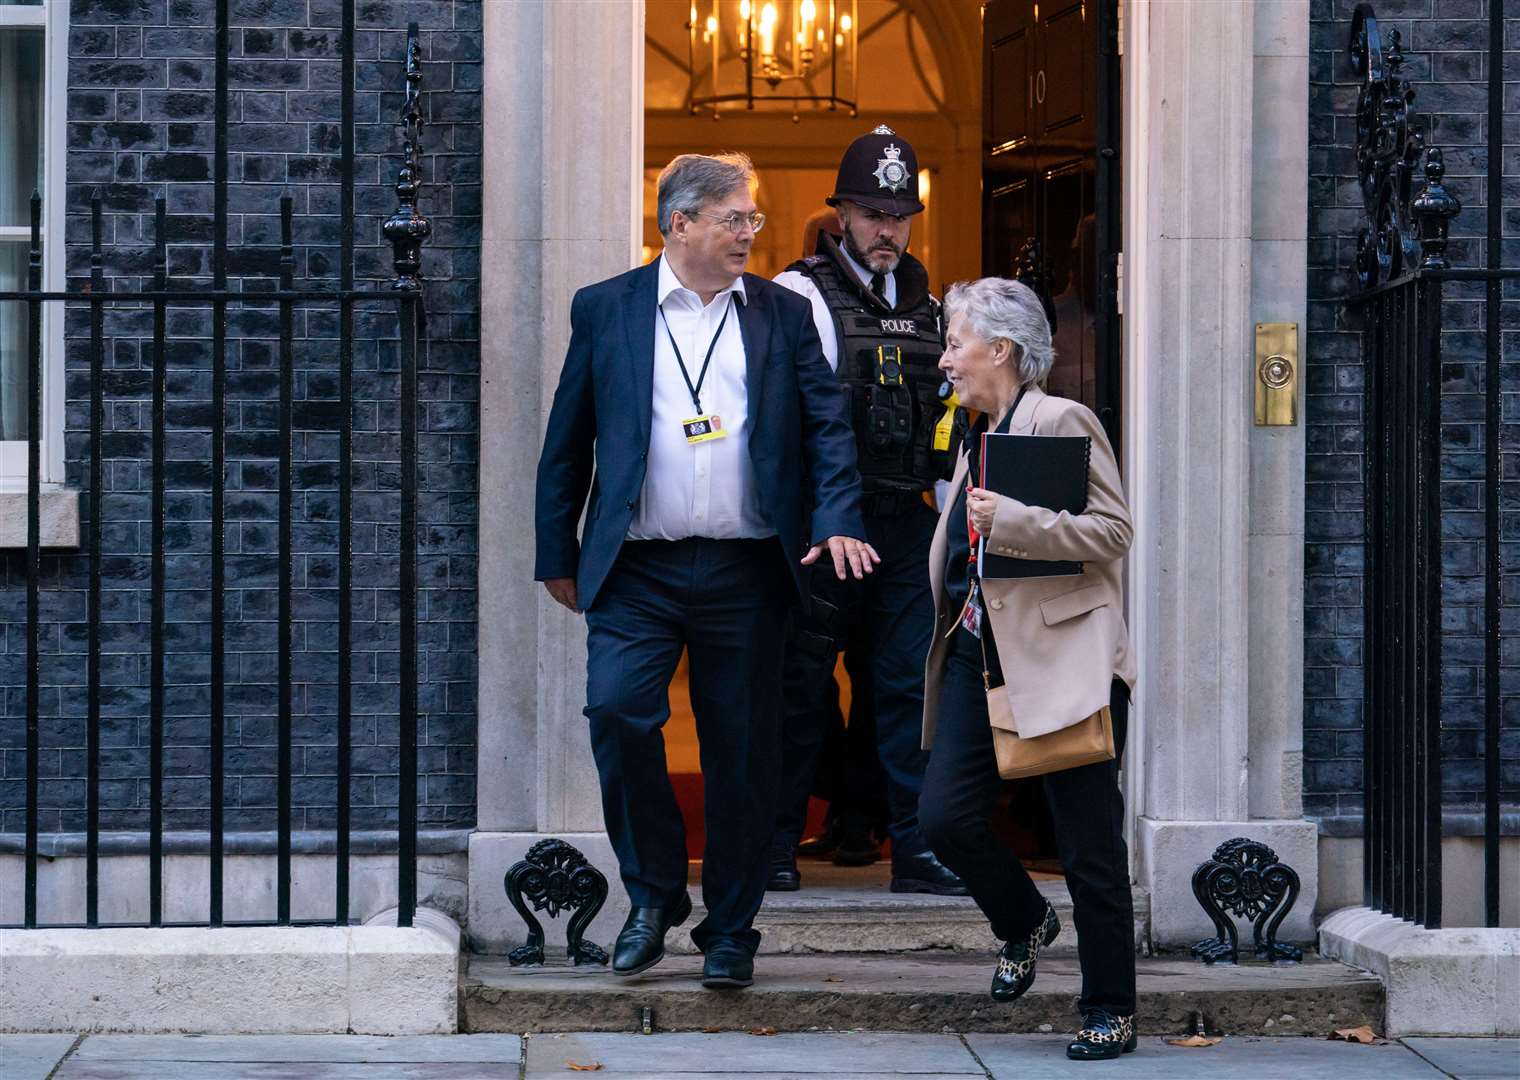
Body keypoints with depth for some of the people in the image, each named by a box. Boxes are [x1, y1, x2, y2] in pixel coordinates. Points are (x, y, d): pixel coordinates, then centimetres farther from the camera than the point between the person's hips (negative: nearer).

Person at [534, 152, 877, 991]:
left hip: (746, 571, 1)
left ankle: (730, 928, 17)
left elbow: (827, 426, 6)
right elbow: (567, 442, 9)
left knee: (742, 749, 3)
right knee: (616, 711, -17)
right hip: (637, 568, -1)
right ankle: (653, 893, 3)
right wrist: (557, 556, 7)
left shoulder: (783, 315, 10)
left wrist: (837, 522, -10)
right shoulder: (606, 311, 6)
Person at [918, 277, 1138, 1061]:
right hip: (979, 658, 8)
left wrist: (1007, 520, -22)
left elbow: (1113, 529, -16)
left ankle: (1111, 1012, 9)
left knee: (1089, 849, -2)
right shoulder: (978, 439, 18)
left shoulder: (1060, 421, -8)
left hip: (1062, 664, -8)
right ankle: (1024, 923, 23)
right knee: (944, 817, -4)